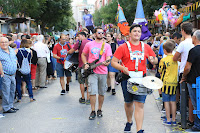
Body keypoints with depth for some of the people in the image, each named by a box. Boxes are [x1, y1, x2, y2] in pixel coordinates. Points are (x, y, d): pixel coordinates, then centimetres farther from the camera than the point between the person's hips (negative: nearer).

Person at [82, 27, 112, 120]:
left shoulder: (107, 45, 6)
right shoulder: (89, 44, 5)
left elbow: (108, 59, 0)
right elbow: (83, 55, 18)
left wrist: (106, 63, -23)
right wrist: (86, 64, 3)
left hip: (103, 72, 1)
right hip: (92, 71, -1)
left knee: (102, 93, 8)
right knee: (92, 92, -8)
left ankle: (99, 110, 24)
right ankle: (93, 111, 3)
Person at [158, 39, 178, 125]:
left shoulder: (163, 60, -11)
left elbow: (160, 72, -1)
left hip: (166, 83, -4)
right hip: (175, 83, 4)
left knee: (166, 102, 3)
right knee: (173, 102, 9)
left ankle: (168, 120, 6)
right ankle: (174, 120, 14)